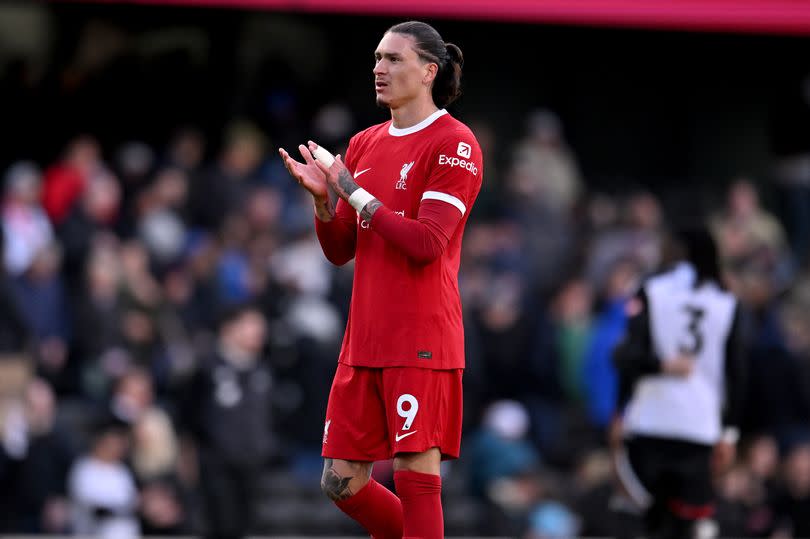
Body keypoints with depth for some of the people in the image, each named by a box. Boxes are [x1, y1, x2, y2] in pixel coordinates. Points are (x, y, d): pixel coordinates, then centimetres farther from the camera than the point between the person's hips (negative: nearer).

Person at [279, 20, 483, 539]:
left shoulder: (454, 143, -6)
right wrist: (324, 199, -4)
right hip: (364, 342, 7)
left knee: (416, 475, -8)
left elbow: (426, 243, -16)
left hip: (421, 341, -7)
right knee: (342, 482, 7)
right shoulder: (364, 145, 15)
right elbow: (340, 250, 15)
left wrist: (355, 194, -14)